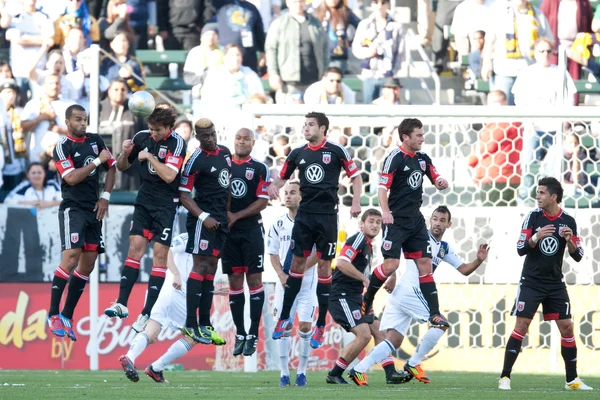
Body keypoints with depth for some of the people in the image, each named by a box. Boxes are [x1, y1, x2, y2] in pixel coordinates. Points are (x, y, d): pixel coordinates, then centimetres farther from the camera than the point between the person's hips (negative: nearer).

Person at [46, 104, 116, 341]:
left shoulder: (96, 141, 10)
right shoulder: (62, 147, -8)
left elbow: (112, 168, 18)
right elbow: (71, 178, -18)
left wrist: (105, 197, 6)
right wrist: (97, 161, -15)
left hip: (93, 210, 7)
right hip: (73, 208, -7)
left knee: (88, 264, 3)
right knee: (71, 258, -19)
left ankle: (67, 316, 9)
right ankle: (53, 314, -12)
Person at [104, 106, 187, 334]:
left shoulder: (177, 143, -13)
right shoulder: (142, 137, 1)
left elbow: (169, 176, -24)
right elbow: (122, 167, 12)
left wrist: (149, 157, -19)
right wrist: (125, 153, -8)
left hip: (166, 205, -4)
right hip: (144, 201, 4)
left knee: (160, 255, -4)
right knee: (135, 246, -6)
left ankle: (147, 313, -4)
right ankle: (121, 304, -9)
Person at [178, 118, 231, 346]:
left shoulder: (225, 153, 10)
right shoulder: (196, 161, -12)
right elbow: (184, 196, -12)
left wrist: (228, 214, 16)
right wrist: (203, 217, -20)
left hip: (220, 219, 8)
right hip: (203, 218, -8)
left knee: (211, 268, 8)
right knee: (201, 265, -11)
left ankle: (205, 324, 10)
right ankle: (191, 325, -13)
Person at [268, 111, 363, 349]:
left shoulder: (336, 151, -3)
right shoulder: (298, 153, 7)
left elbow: (356, 176, 2)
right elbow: (283, 177, 16)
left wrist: (356, 202, -10)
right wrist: (274, 185, -6)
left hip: (327, 215, -3)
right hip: (305, 214, 3)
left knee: (324, 266, -1)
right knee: (297, 263, 3)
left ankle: (321, 326, 5)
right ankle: (285, 318, 12)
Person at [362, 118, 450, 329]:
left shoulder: (422, 158, 10)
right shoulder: (395, 158, -11)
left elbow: (438, 181, 16)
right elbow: (383, 187, -16)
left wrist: (441, 182, -9)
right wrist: (385, 212, -31)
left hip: (415, 220, 7)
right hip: (396, 220, -7)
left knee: (425, 264, 1)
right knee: (391, 265, -13)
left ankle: (434, 313, -1)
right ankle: (366, 300, 10)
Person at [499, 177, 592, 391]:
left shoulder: (568, 221, -1)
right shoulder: (533, 217, -5)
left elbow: (578, 256, 1)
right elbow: (520, 249, -8)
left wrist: (570, 241, -19)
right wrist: (536, 237, -26)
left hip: (555, 284, 2)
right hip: (531, 282, -2)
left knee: (567, 327, -1)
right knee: (521, 326, -10)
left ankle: (572, 380, 10)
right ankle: (505, 377, -8)